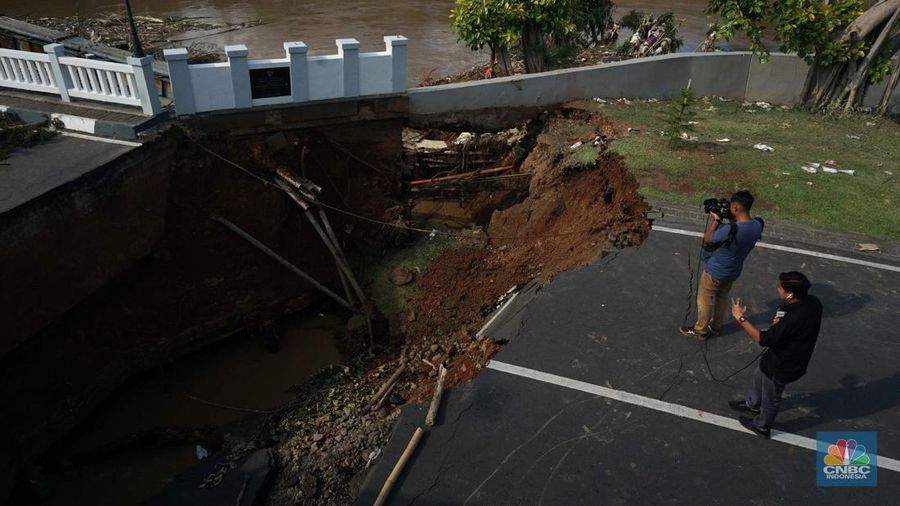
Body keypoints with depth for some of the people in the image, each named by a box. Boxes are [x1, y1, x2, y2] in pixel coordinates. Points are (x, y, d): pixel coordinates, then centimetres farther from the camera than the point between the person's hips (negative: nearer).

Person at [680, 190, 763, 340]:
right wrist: (733, 220, -6)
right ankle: (716, 327, 46)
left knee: (705, 300, 15)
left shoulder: (730, 230, -37)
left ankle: (700, 331, 31)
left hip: (715, 271, -7)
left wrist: (715, 220, -14)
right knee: (722, 297, 28)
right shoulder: (758, 225, -15)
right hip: (733, 271, 7)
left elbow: (707, 240, -20)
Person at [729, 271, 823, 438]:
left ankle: (761, 426, 47)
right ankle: (753, 404, 59)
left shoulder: (795, 319, -42)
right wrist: (780, 322, -11)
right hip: (788, 355, 8)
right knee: (759, 377, 33)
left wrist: (741, 318, -29)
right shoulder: (811, 301, -15)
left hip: (782, 366, -8)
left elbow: (764, 339, -34)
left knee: (770, 398, 20)